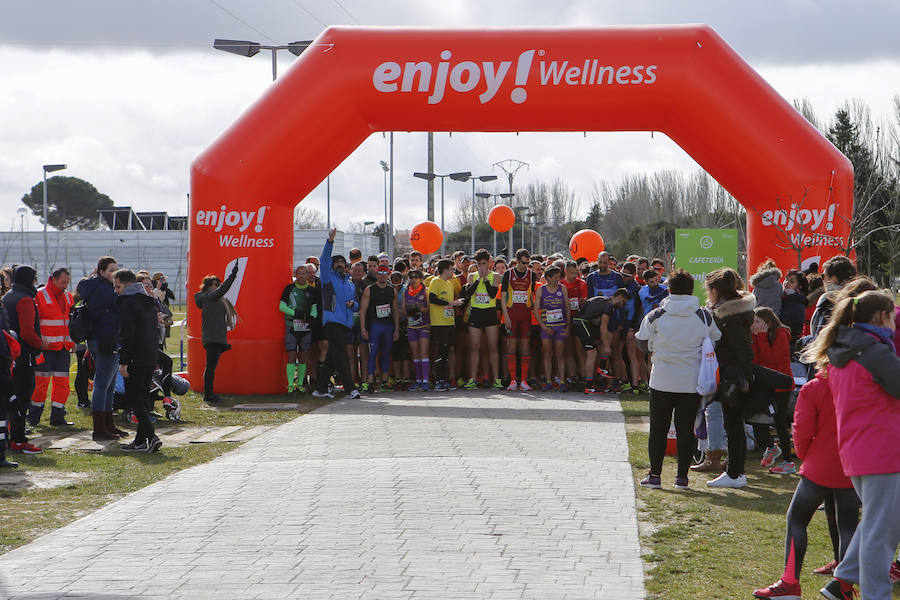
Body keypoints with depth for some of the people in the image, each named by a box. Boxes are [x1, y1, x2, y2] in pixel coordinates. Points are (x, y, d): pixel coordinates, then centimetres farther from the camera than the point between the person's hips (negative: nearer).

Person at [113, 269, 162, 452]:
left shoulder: (128, 303, -12)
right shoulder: (149, 301, 16)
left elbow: (127, 335, -18)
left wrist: (123, 361, -17)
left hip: (136, 360, -9)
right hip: (150, 358, 9)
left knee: (133, 399, -6)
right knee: (142, 399, 13)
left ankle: (150, 437, -17)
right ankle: (141, 439, 14)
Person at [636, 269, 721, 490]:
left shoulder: (656, 316, -6)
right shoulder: (704, 316, -3)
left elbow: (643, 344, 3)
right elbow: (715, 342, 10)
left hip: (662, 381, -1)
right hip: (692, 382, 1)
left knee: (658, 429, 8)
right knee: (686, 429, 7)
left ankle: (655, 475, 9)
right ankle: (682, 477, 7)